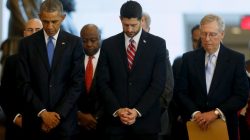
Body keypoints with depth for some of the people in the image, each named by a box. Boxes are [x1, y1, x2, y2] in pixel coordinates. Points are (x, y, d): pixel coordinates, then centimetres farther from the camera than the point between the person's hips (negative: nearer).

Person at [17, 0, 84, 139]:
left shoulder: (74, 43, 1)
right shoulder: (27, 43, 2)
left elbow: (77, 83, -3)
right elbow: (24, 83, -1)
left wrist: (59, 114, -10)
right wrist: (42, 112, -11)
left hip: (65, 118, -1)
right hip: (35, 119, 1)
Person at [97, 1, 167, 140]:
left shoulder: (157, 44, 1)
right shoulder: (108, 44, 5)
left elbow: (158, 83, -5)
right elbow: (103, 82, 3)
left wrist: (138, 111, -13)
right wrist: (117, 110, -10)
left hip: (146, 120, -1)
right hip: (115, 120, 1)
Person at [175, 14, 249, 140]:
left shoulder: (236, 59, -1)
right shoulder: (189, 58, 5)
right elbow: (181, 92, 3)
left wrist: (216, 113, -15)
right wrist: (195, 113, -13)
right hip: (194, 125, 1)